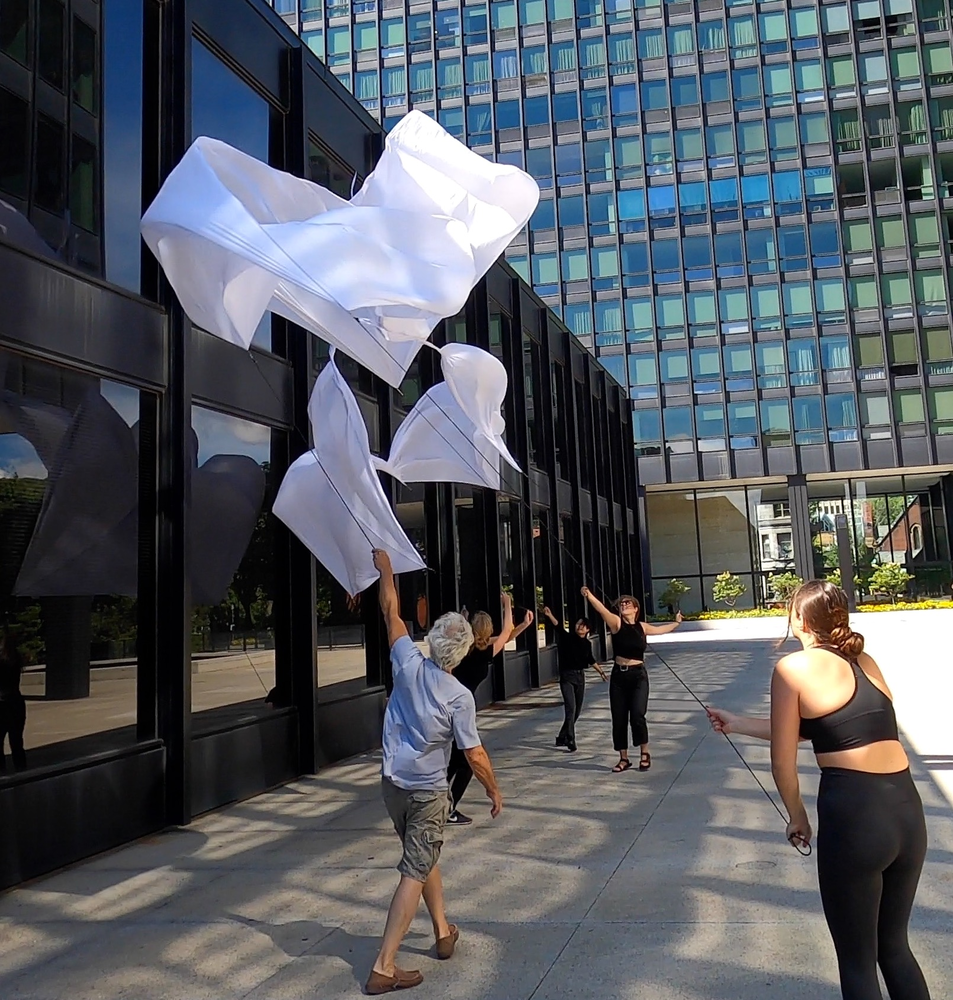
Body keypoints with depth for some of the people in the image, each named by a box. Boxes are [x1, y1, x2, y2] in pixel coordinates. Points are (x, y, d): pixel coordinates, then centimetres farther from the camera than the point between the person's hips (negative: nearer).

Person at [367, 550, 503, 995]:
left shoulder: (409, 665, -11)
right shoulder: (460, 696, -18)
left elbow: (392, 614, 1)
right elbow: (474, 755, -14)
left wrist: (385, 570, 11)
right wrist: (494, 791, 2)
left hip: (393, 784, 5)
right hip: (428, 793, -5)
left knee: (424, 858, 23)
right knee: (414, 874, 0)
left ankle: (443, 932, 36)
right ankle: (383, 969, -3)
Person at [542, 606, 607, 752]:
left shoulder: (587, 644, 4)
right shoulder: (568, 638, -10)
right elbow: (559, 627, -28)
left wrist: (601, 671, 31)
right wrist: (549, 615, -46)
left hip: (580, 677, 6)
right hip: (567, 676, -6)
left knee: (577, 710, 11)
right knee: (570, 708, -15)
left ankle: (562, 738, 27)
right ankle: (570, 742, -12)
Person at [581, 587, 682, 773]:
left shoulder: (642, 627, 6)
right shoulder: (616, 623, -4)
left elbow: (660, 629, 29)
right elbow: (602, 610, -24)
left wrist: (676, 622, 43)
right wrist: (589, 596, -42)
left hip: (639, 676, 1)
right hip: (619, 676, 0)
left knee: (637, 716, -14)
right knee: (619, 720, 4)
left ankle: (645, 754, 8)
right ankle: (624, 759, 20)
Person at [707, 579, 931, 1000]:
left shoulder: (794, 667, -4)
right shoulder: (865, 661, 14)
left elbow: (783, 761, -2)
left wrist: (797, 816, 15)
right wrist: (739, 724, 32)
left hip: (852, 816, -7)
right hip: (908, 811, 7)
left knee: (857, 961, 12)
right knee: (893, 945, 25)